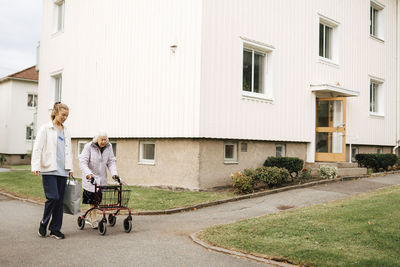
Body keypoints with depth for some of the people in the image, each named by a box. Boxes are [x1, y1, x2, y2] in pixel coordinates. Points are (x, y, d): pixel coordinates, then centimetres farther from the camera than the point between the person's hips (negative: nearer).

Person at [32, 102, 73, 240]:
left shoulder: (66, 131, 16)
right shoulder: (46, 128, 0)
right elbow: (37, 147, -6)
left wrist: (70, 169, 16)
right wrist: (36, 166, -14)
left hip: (62, 170, 5)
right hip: (49, 169, -5)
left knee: (60, 200, 5)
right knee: (53, 197, -12)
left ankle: (55, 229, 13)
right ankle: (43, 223, 11)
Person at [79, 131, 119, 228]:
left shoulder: (108, 147, -1)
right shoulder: (88, 147, -14)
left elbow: (111, 162, 2)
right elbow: (83, 162, -19)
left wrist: (114, 173, -13)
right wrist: (88, 174, -33)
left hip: (102, 178, 5)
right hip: (90, 177, -4)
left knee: (98, 198, 7)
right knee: (91, 197, -8)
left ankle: (89, 217, 24)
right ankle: (94, 219, 0)